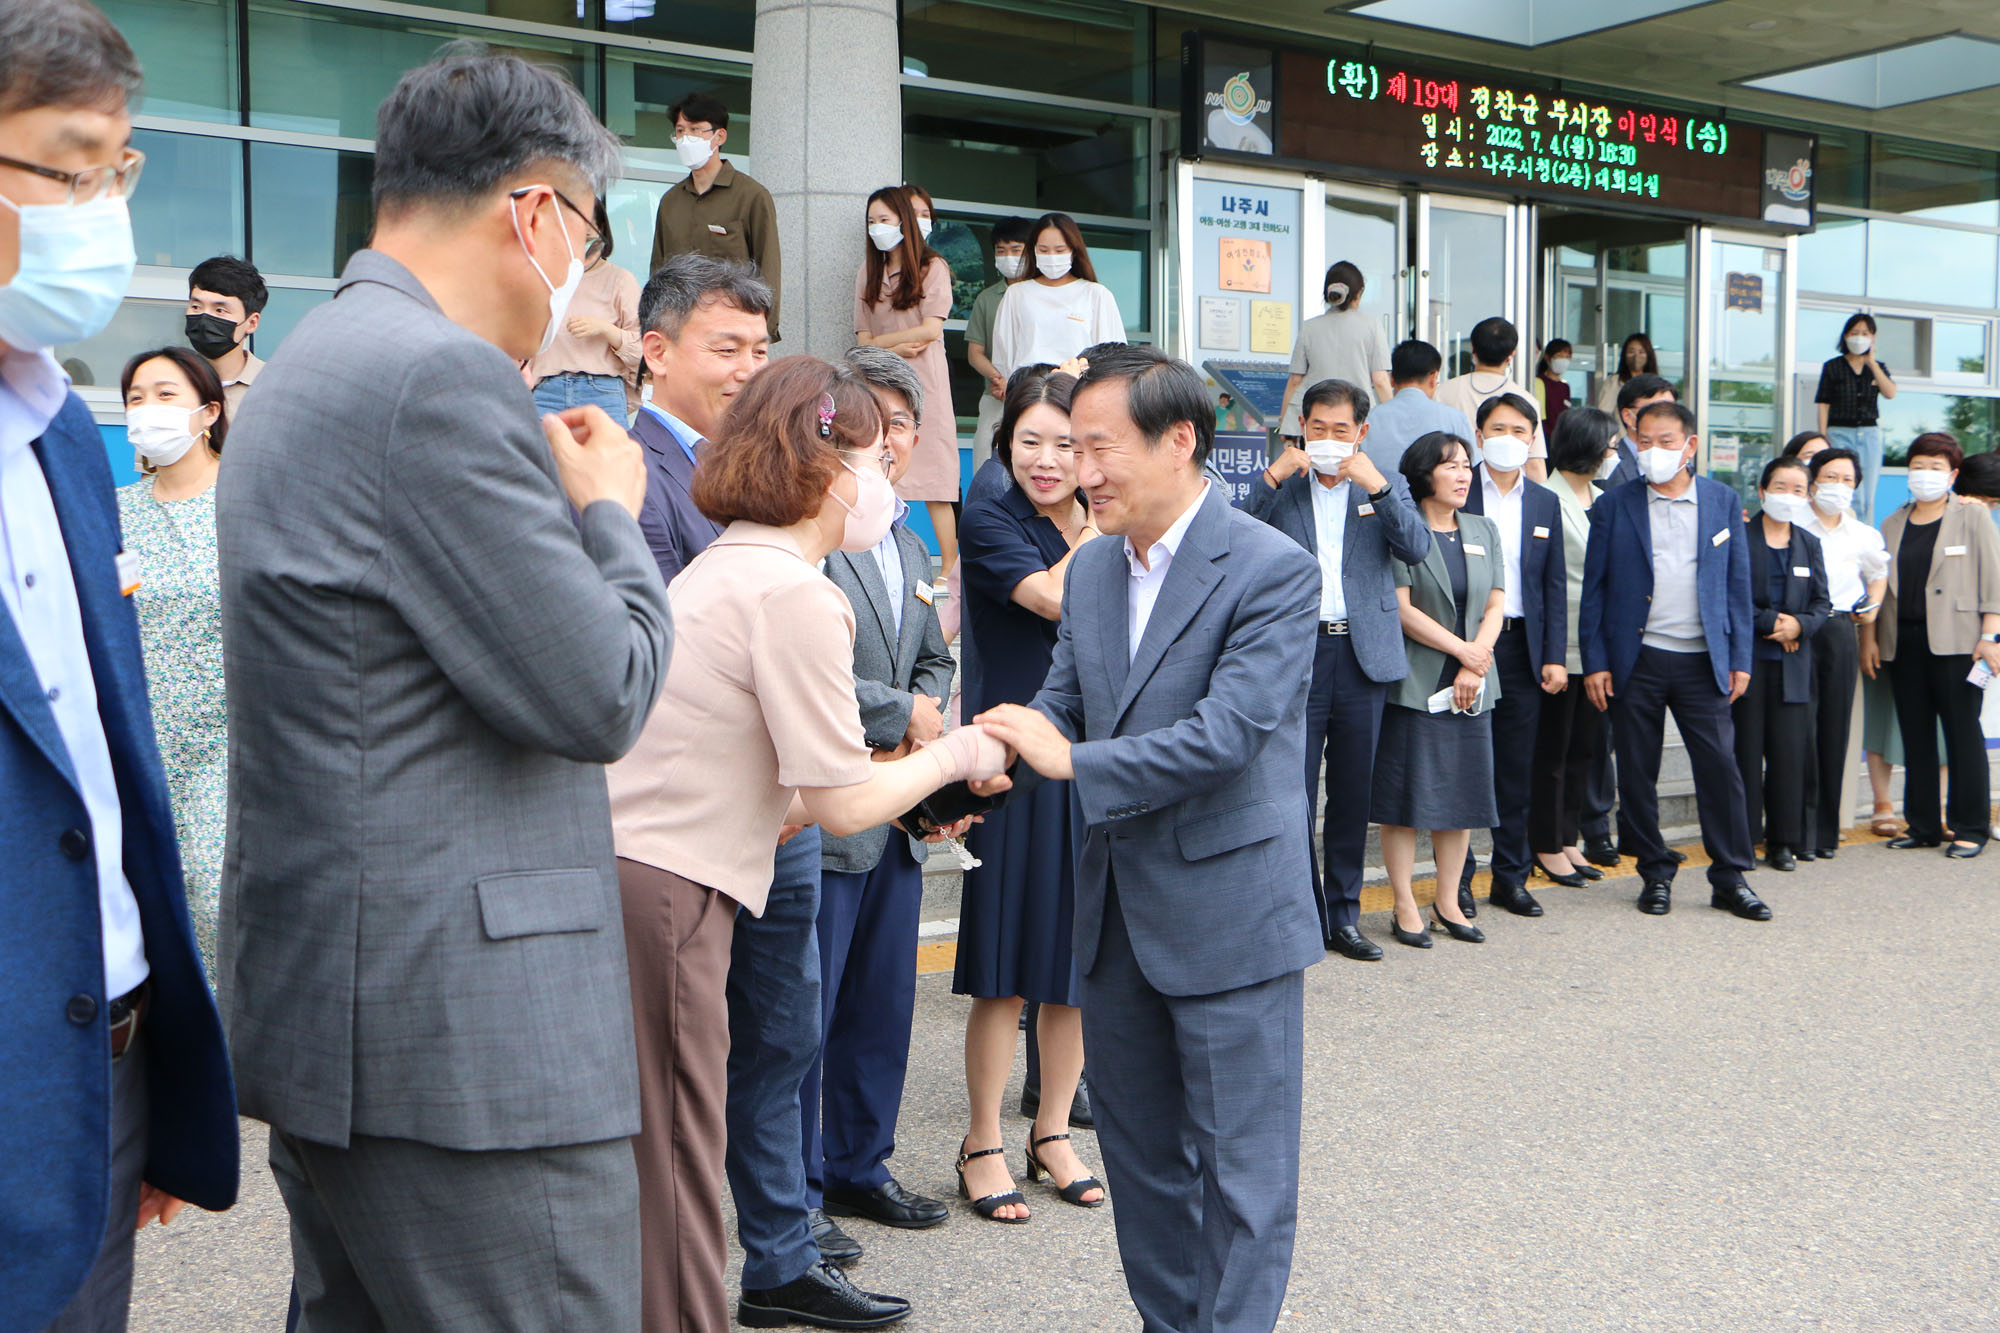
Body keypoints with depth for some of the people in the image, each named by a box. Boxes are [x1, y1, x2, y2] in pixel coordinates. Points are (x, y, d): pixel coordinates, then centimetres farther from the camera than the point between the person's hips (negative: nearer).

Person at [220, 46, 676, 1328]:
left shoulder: (316, 364, 16)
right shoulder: (441, 375, -17)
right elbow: (601, 697, -16)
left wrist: (569, 503, 16)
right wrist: (608, 510, 0)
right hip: (460, 1033, -11)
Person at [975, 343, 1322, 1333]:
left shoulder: (1272, 569, -15)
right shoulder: (1091, 567, 8)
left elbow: (1226, 732, -23)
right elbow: (1062, 699, 8)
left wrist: (1072, 761, -23)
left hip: (1228, 915, -7)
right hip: (1118, 915, 8)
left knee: (1241, 1169, 4)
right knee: (1139, 1153, 19)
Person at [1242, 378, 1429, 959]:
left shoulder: (1387, 486, 11)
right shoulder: (1281, 487, 8)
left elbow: (1417, 548, -5)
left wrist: (1376, 487, -14)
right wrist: (1272, 477, -13)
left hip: (1364, 655, 2)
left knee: (1352, 793, 9)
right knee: (1292, 793, -5)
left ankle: (1343, 916, 20)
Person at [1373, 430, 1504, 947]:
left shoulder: (1483, 530, 14)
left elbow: (1495, 605, 8)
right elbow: (1401, 608, -11)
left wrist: (1474, 667, -6)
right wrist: (1464, 650, -11)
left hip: (1472, 686, 6)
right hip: (1414, 685, -6)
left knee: (1463, 793, 7)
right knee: (1406, 794, -3)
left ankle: (1447, 903, 18)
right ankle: (1405, 908, 5)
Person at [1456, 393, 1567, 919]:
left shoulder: (1545, 503, 12)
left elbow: (1555, 585, 11)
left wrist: (1555, 656, 3)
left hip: (1523, 646, 4)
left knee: (1518, 769, 7)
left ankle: (1511, 876, 17)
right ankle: (1456, 877, 10)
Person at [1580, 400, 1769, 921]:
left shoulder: (1723, 502, 8)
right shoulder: (1614, 506, 3)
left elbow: (1737, 585, 9)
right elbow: (1594, 588, 3)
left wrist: (1740, 659, 3)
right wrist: (1595, 662, -3)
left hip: (1703, 661, 1)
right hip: (1636, 662, 0)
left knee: (1720, 766, -2)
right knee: (1637, 774, 4)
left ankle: (1731, 878, 9)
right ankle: (1655, 875, 17)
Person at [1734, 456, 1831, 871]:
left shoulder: (1809, 544, 14)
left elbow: (1822, 603, 12)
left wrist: (1798, 625, -7)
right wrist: (1771, 622, -12)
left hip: (1792, 662, 4)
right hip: (1747, 658, -4)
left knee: (1789, 751, 3)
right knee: (1746, 749, -3)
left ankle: (1783, 842, 11)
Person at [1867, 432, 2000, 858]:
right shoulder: (1893, 525, 17)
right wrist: (1869, 637, 8)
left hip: (1956, 643, -4)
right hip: (1904, 643, 4)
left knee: (1963, 733, -4)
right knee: (1915, 736, 7)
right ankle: (1922, 826, 14)